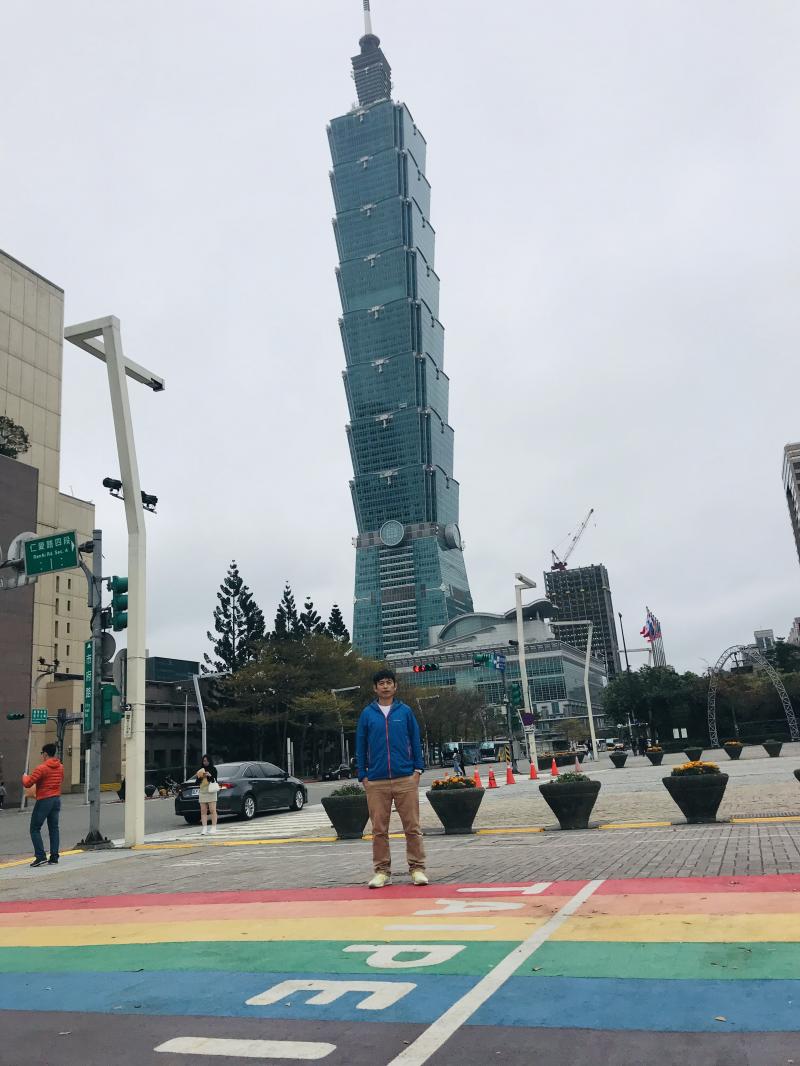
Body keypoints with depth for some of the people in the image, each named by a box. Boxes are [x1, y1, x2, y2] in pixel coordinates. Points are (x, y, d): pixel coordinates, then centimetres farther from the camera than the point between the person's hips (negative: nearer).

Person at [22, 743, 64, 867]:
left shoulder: (41, 768, -15)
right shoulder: (60, 767, 6)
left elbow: (28, 784, -13)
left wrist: (25, 777, 9)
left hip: (44, 801, -7)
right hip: (56, 800, 7)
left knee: (35, 829, 3)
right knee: (54, 828, 11)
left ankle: (40, 856, -6)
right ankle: (54, 857, 9)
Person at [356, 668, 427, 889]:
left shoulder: (405, 711, 5)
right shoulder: (367, 714, 5)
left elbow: (415, 741, 8)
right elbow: (361, 746, 8)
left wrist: (418, 769, 1)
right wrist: (363, 775, 4)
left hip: (405, 778, -1)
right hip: (376, 781, 1)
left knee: (412, 826, 2)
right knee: (379, 829, 6)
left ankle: (417, 868, 12)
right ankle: (382, 870, 17)